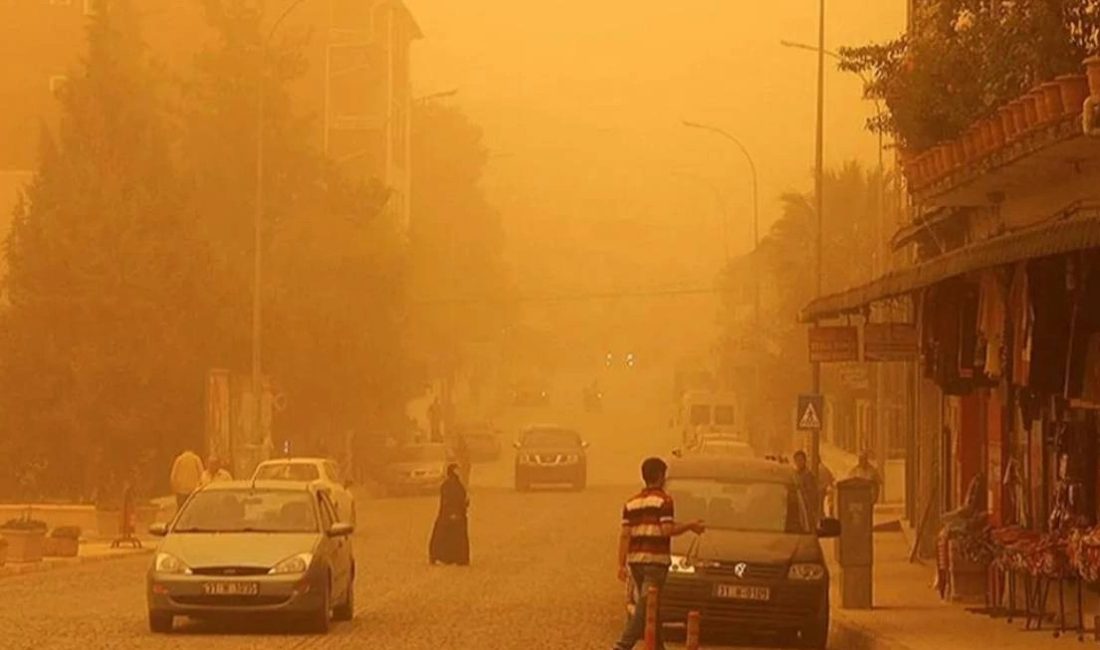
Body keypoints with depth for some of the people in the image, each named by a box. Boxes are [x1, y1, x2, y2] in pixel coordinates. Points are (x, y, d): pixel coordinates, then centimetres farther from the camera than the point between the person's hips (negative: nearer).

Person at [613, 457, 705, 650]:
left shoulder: (631, 503, 11)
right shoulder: (664, 500, -7)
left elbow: (625, 535, 6)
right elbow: (667, 530, -15)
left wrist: (622, 564, 4)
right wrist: (689, 526, -1)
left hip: (635, 560, 7)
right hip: (656, 560, -7)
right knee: (645, 607, -10)